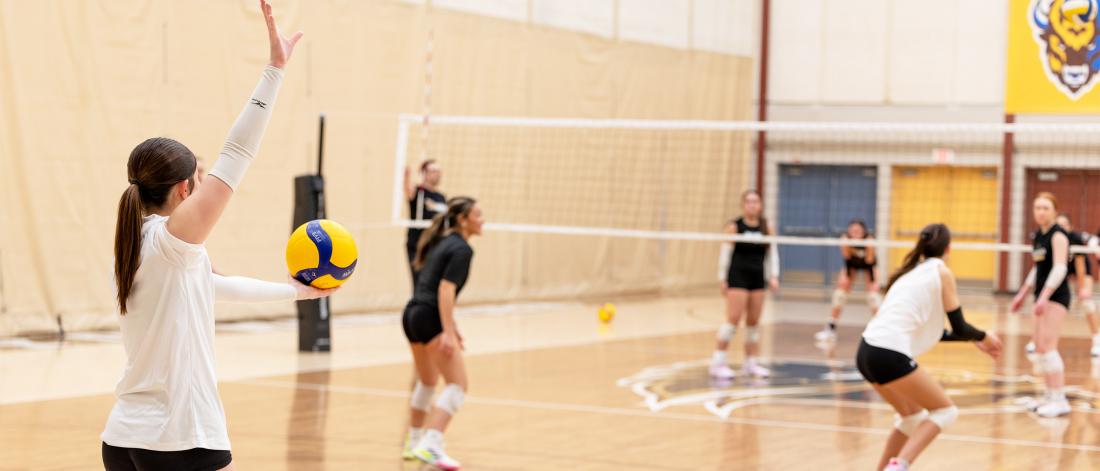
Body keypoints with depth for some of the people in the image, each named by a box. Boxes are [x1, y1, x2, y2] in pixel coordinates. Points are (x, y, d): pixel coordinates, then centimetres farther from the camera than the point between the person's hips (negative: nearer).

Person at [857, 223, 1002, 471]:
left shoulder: (912, 272, 24)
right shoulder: (941, 271, 2)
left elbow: (925, 327, 30)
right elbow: (959, 327, 3)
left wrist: (975, 339, 35)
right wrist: (983, 336, 22)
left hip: (867, 351, 8)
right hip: (890, 355, -8)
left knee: (913, 415, 25)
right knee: (945, 411, 6)